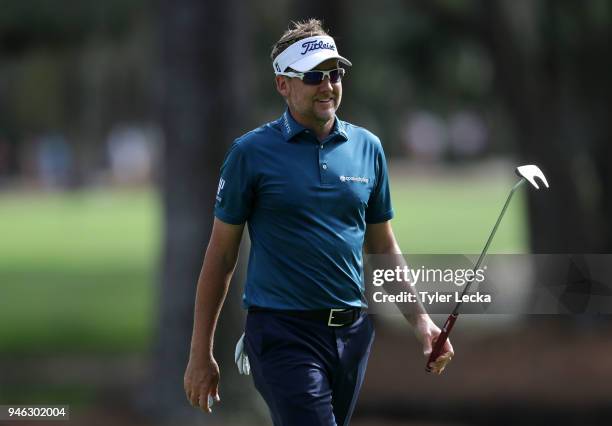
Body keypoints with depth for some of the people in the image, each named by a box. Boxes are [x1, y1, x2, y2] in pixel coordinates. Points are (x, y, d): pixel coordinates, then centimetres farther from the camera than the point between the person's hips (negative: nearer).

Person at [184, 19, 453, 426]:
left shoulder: (368, 147, 9)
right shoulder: (251, 152, -2)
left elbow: (383, 246, 18)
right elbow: (221, 254, 1)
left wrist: (420, 320, 8)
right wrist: (201, 353, -1)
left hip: (353, 331, 5)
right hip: (283, 331, -5)